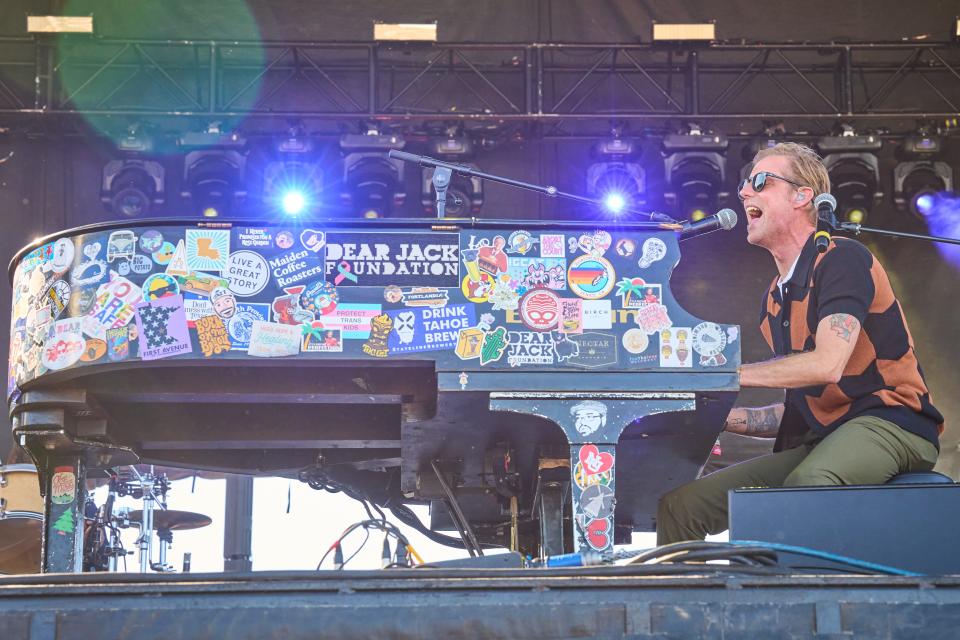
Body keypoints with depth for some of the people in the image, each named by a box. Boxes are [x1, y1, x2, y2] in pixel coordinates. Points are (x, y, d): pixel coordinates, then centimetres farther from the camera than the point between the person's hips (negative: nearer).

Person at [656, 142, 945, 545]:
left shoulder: (841, 259, -5)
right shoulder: (774, 300, 20)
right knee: (680, 504, -5)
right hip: (820, 442, 8)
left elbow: (827, 364, -21)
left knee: (806, 483, -41)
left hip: (887, 423, -8)